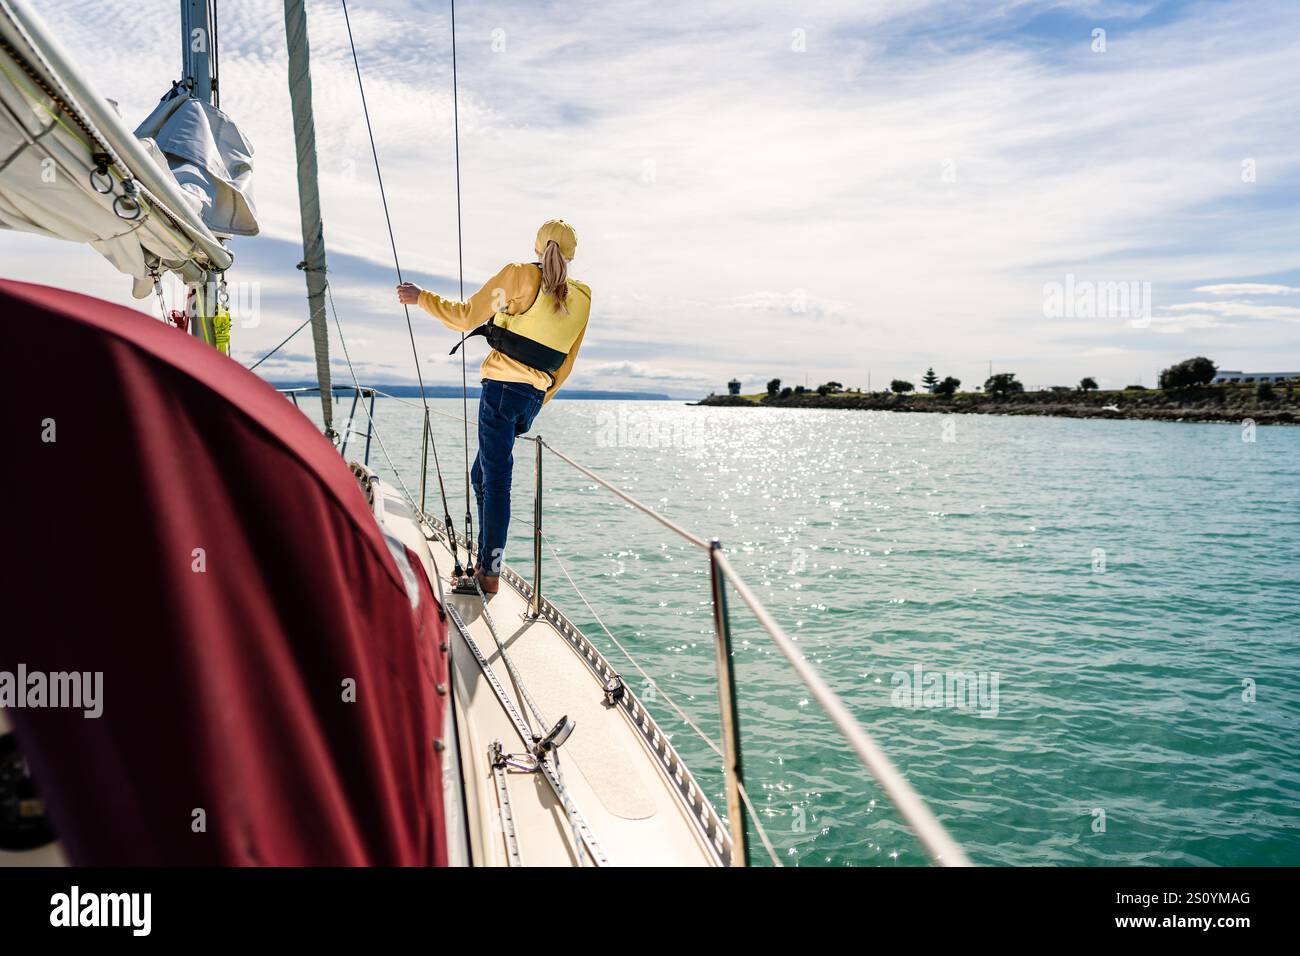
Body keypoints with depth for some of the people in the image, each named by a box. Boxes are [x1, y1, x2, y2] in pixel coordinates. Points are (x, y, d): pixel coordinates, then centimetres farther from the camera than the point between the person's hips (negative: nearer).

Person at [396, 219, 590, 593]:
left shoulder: (520, 275, -4)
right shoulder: (581, 300, 11)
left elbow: (465, 316, -4)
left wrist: (421, 296, 9)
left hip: (502, 389, -6)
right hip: (534, 397, 6)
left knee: (496, 481, -5)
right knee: (484, 474, 18)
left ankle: (491, 574, -4)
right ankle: (484, 560, 22)